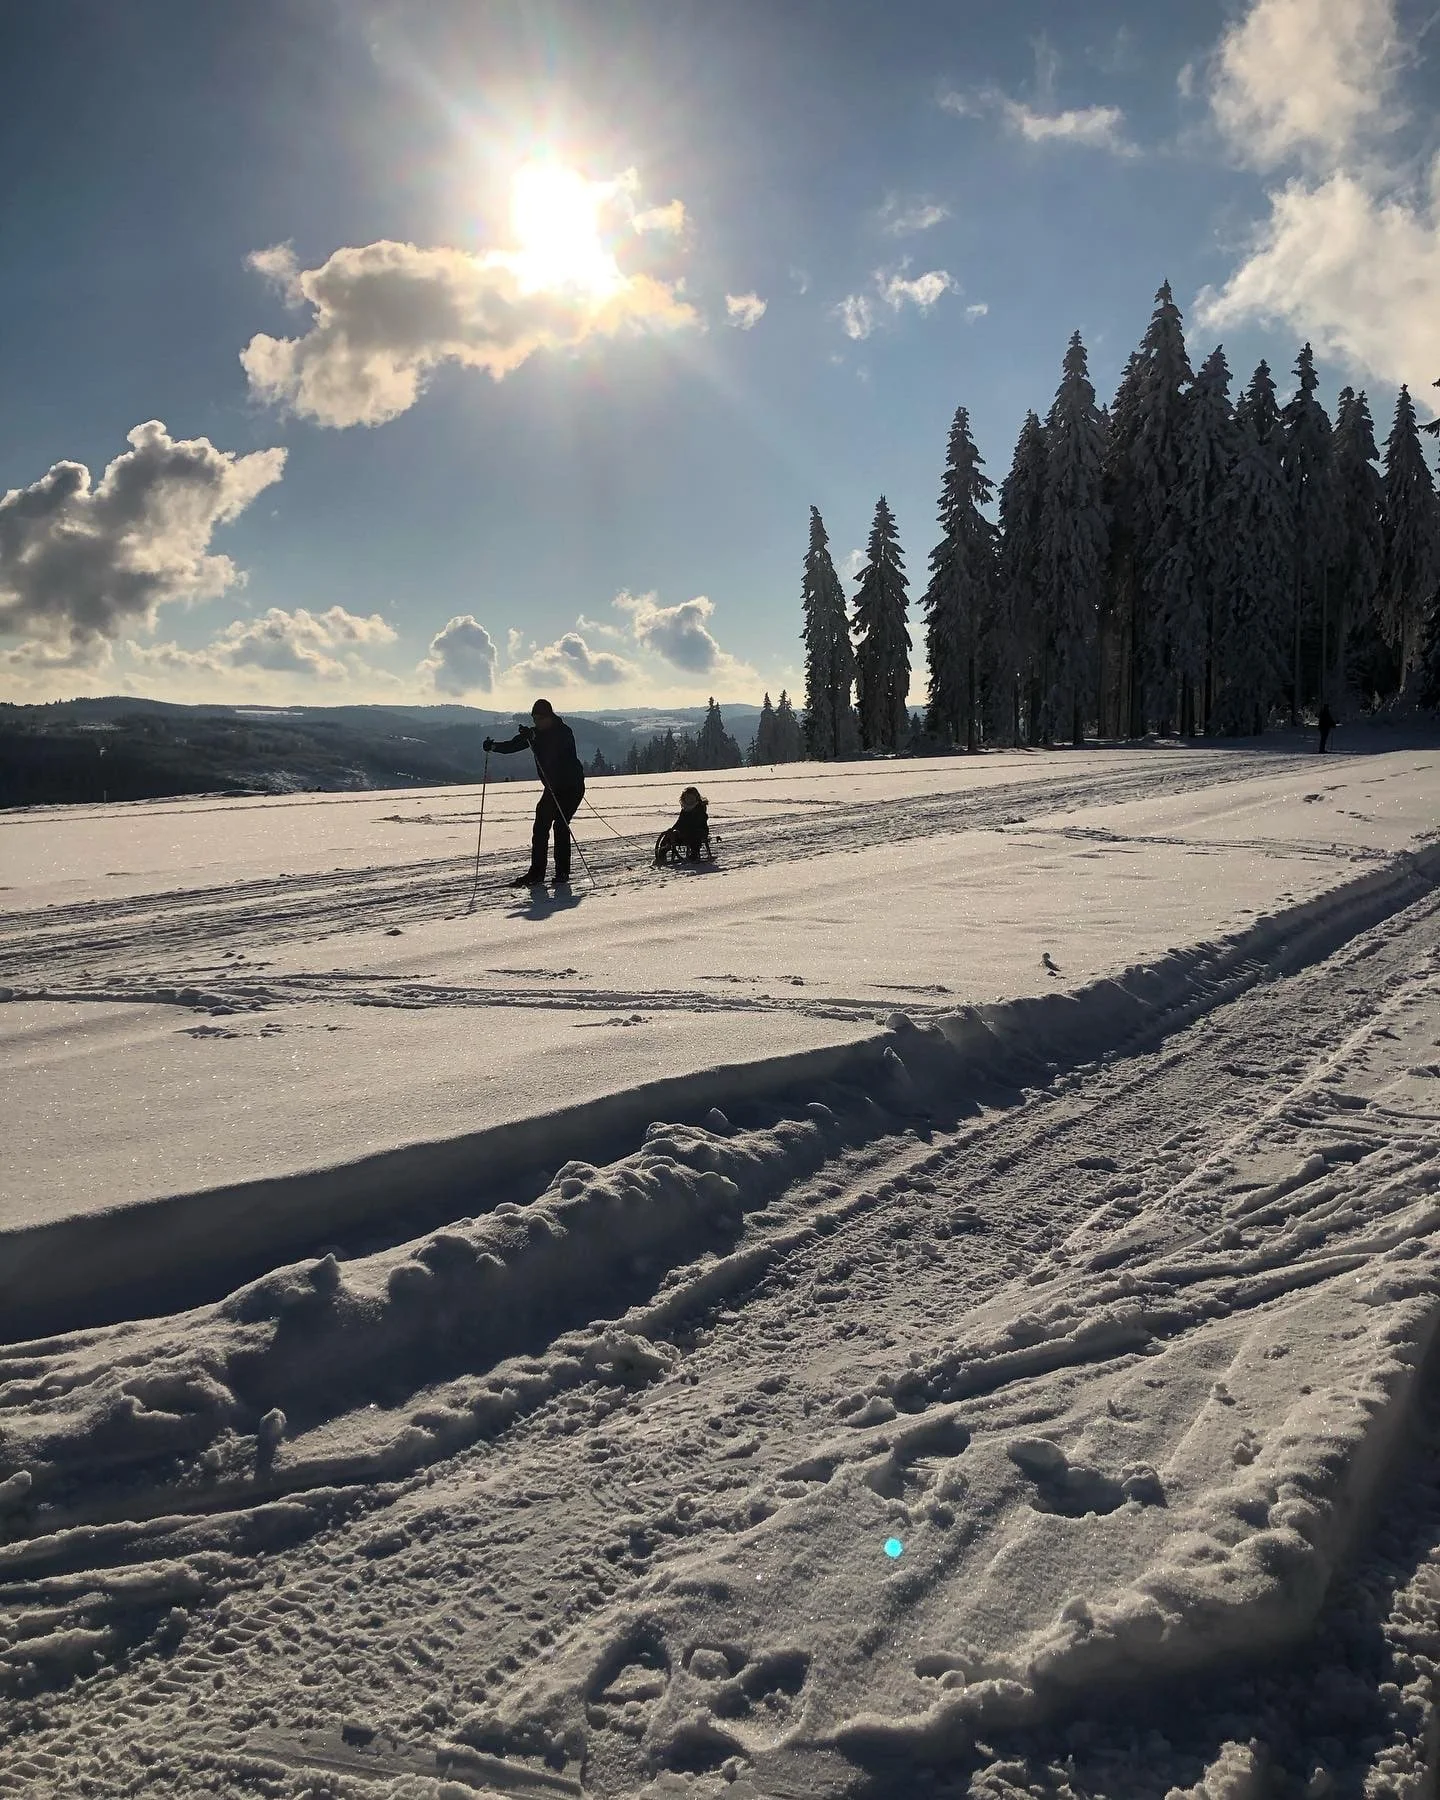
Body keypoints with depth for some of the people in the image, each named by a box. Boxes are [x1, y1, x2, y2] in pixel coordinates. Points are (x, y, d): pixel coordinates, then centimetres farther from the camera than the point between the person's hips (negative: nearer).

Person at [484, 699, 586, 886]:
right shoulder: (536, 733, 3)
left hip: (572, 786, -7)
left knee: (560, 824, -15)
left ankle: (562, 873, -8)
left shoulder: (564, 732, -16)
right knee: (541, 825, -2)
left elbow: (552, 749, -33)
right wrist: (495, 745, -22)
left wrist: (532, 738, -45)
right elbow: (513, 745, -4)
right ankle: (536, 872, 1)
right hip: (552, 787, 7)